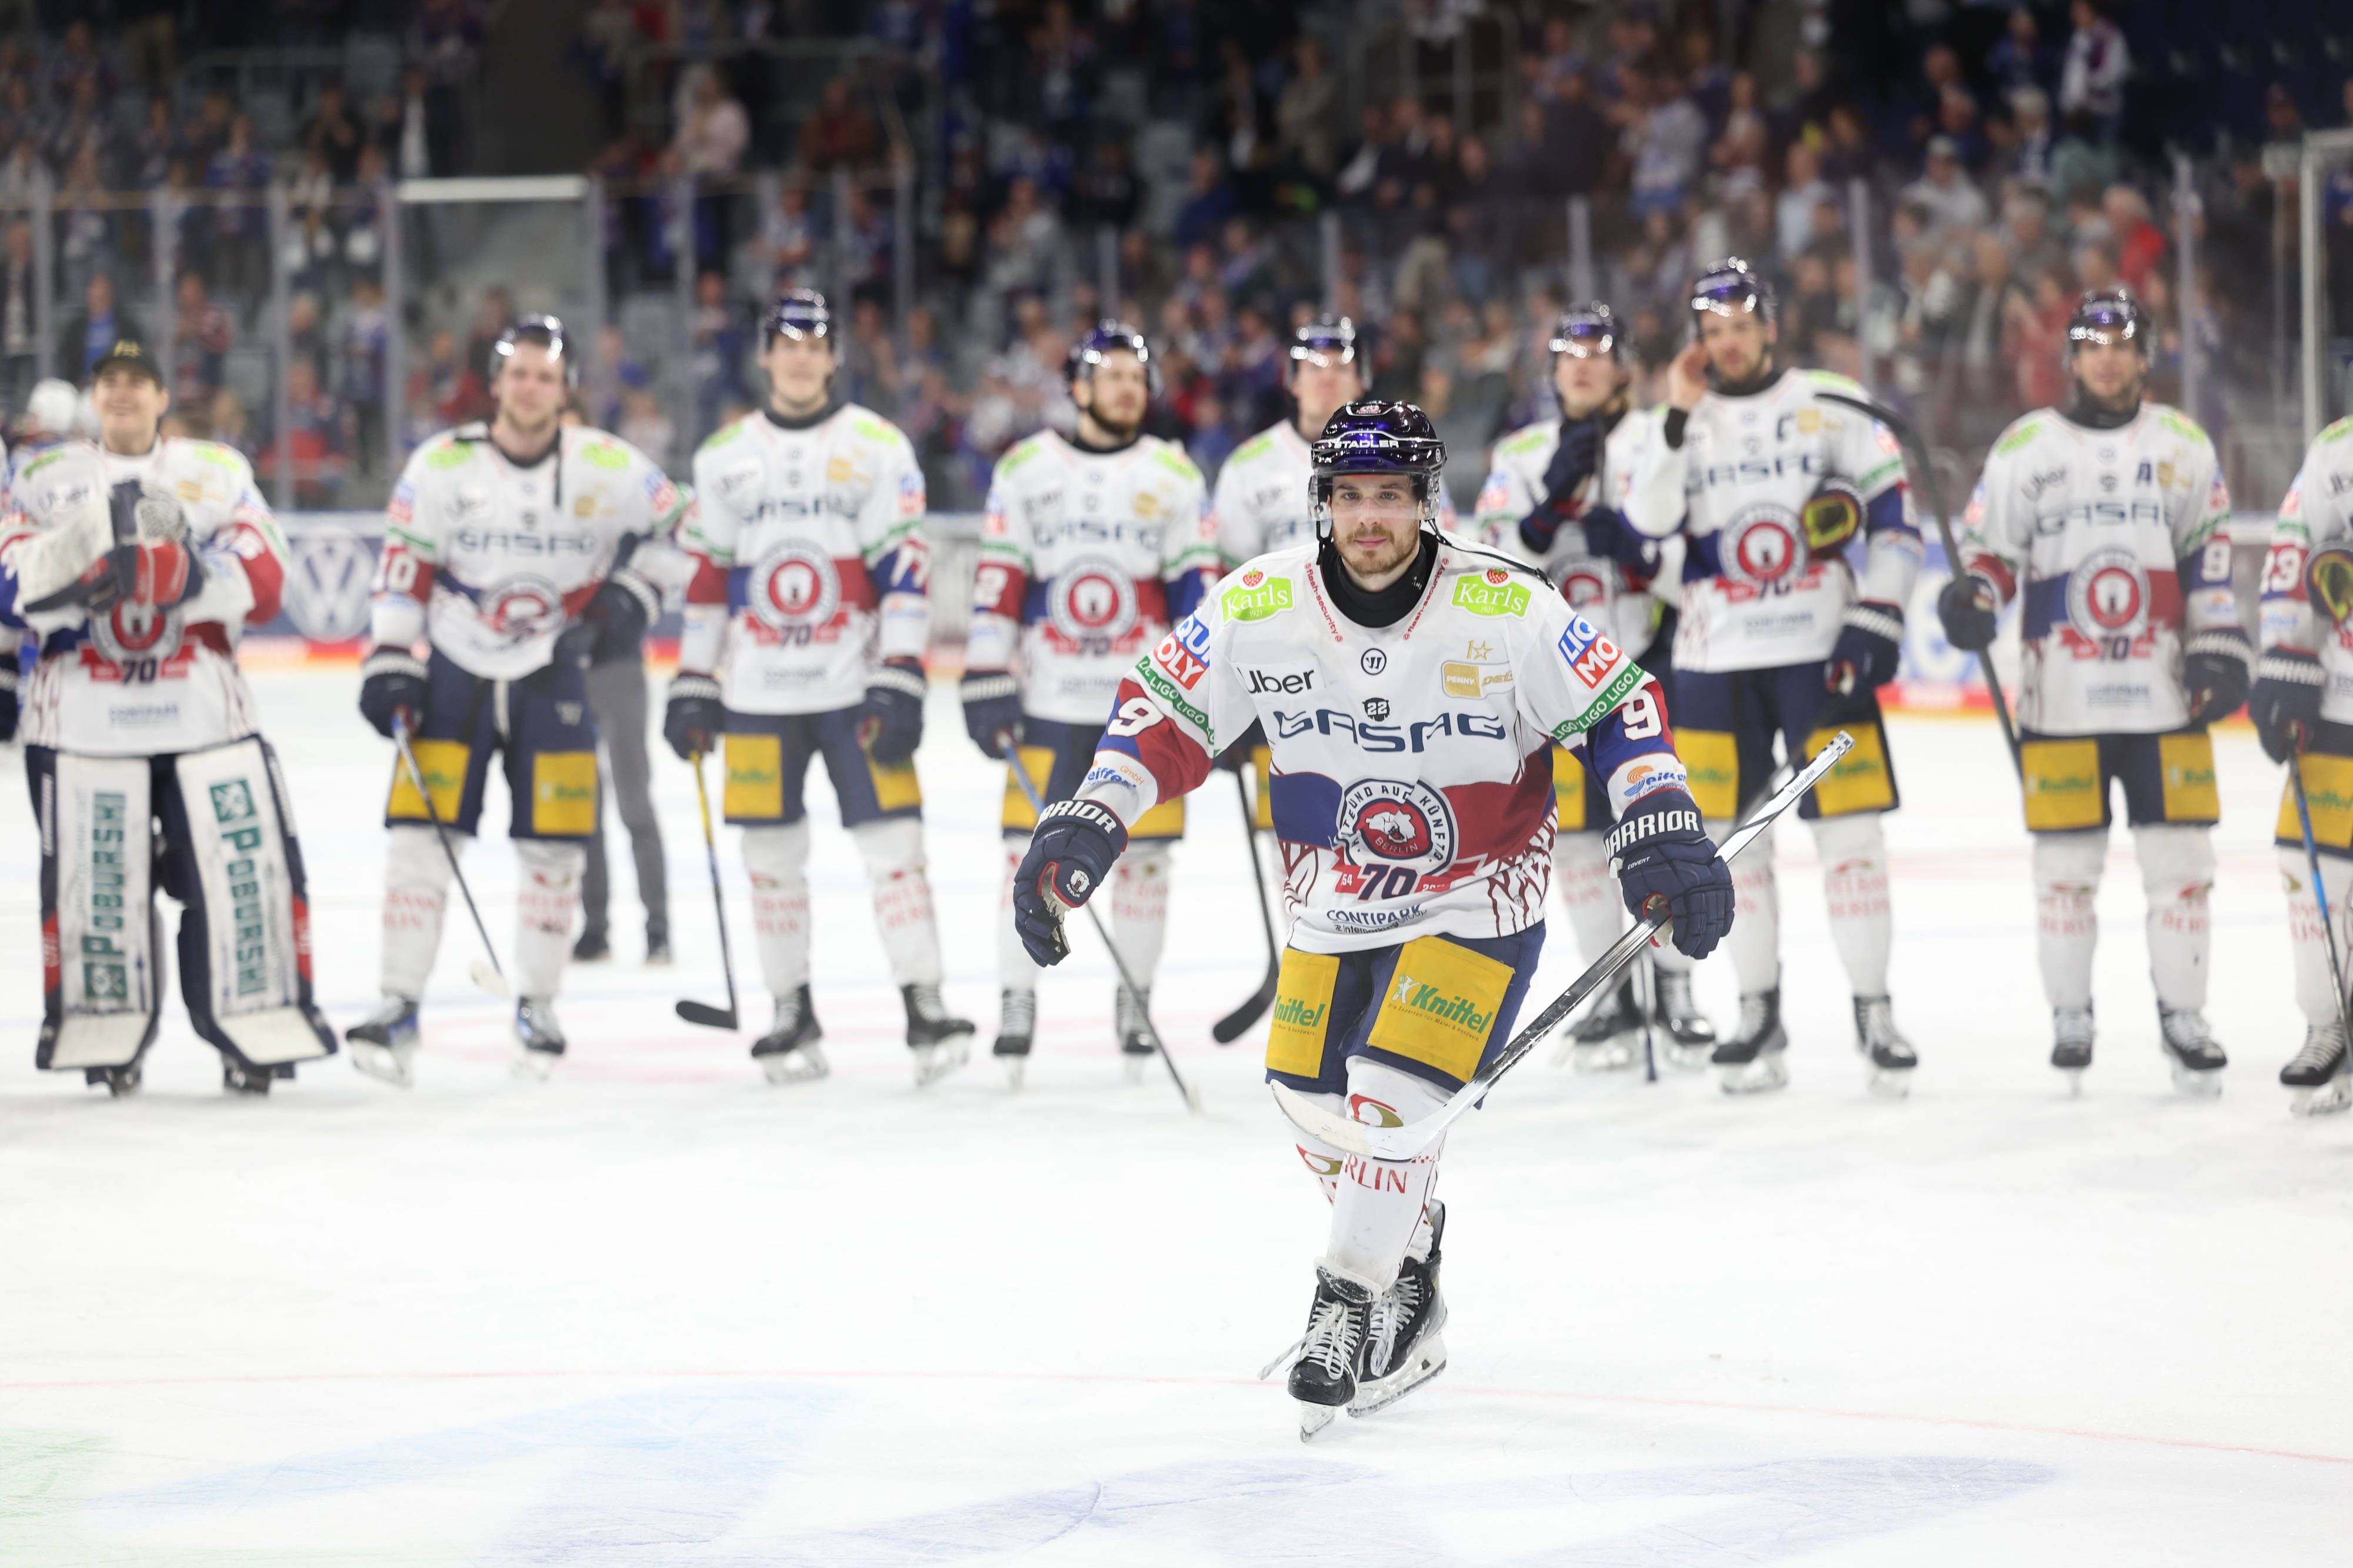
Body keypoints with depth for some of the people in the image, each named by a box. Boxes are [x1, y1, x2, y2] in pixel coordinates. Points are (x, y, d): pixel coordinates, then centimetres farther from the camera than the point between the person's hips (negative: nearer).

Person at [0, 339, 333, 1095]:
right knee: (93, 876, -2)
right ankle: (104, 1034, 12)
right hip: (84, 713, -1)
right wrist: (81, 551, -20)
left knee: (245, 860, -6)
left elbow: (263, 580, -1)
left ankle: (259, 1029, 4)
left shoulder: (218, 473, 12)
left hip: (204, 707, 1)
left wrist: (191, 574, -20)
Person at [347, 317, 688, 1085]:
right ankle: (399, 1006, -1)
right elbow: (403, 567, -1)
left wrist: (633, 590, -6)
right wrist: (388, 663, -6)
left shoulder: (606, 466, -7)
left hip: (552, 679, 0)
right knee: (421, 839, -6)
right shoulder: (442, 465, -6)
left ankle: (537, 1006, 15)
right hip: (454, 675, 0)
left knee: (552, 848, 0)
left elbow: (678, 525, 7)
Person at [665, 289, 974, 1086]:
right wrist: (692, 684, 9)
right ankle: (793, 1016, 15)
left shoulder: (877, 446, 0)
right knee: (771, 856, 5)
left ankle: (925, 1009, -7)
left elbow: (905, 568, -5)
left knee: (891, 843, -9)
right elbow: (705, 575, 13)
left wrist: (900, 682, -12)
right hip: (758, 691, 3)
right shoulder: (725, 454, 10)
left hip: (853, 688, -3)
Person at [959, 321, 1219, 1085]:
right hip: (1049, 701, 0)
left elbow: (1199, 585, 4)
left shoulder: (1174, 475, 6)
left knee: (1143, 852, 3)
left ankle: (1135, 999, 16)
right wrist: (985, 684, -4)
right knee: (1030, 850, -2)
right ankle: (1016, 1002, 7)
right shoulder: (1027, 469, 4)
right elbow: (997, 582, 3)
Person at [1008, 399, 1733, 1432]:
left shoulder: (1506, 608, -19)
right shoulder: (1260, 606, -13)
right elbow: (1164, 711, -2)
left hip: (1476, 901, -4)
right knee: (1317, 1111, 9)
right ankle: (1411, 1285, 32)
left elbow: (1618, 706, -10)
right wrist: (1084, 824, -11)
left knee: (1393, 1101, -18)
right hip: (1332, 903, 4)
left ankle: (1349, 1307, -2)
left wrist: (1664, 827, -19)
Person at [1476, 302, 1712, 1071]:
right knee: (1574, 827, 0)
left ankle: (1676, 987, 6)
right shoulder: (1521, 455, 10)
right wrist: (1552, 499, -15)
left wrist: (1646, 551, -22)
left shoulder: (1665, 440, 2)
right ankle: (1612, 996, 10)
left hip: (1654, 660, -2)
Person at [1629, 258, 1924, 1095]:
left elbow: (1896, 515, 0)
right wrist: (1679, 420, -13)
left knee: (1850, 832, -5)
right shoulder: (1680, 419, 8)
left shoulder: (1831, 408, 0)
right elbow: (1646, 523, -6)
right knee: (1735, 837, 5)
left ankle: (1874, 1015, 0)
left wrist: (1877, 620, -8)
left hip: (1819, 650, -3)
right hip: (1716, 658, 3)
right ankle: (1759, 1017, 14)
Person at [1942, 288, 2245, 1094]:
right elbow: (1990, 549, 6)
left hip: (2165, 694, 1)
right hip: (2060, 694, -1)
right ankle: (2070, 1018, 14)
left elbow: (2211, 558, 11)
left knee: (2180, 859, 0)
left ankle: (2182, 1017, 11)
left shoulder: (2183, 445, 8)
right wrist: (1971, 596, -16)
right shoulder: (2025, 447, 4)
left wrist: (2221, 652, 2)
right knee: (2066, 864, 1)